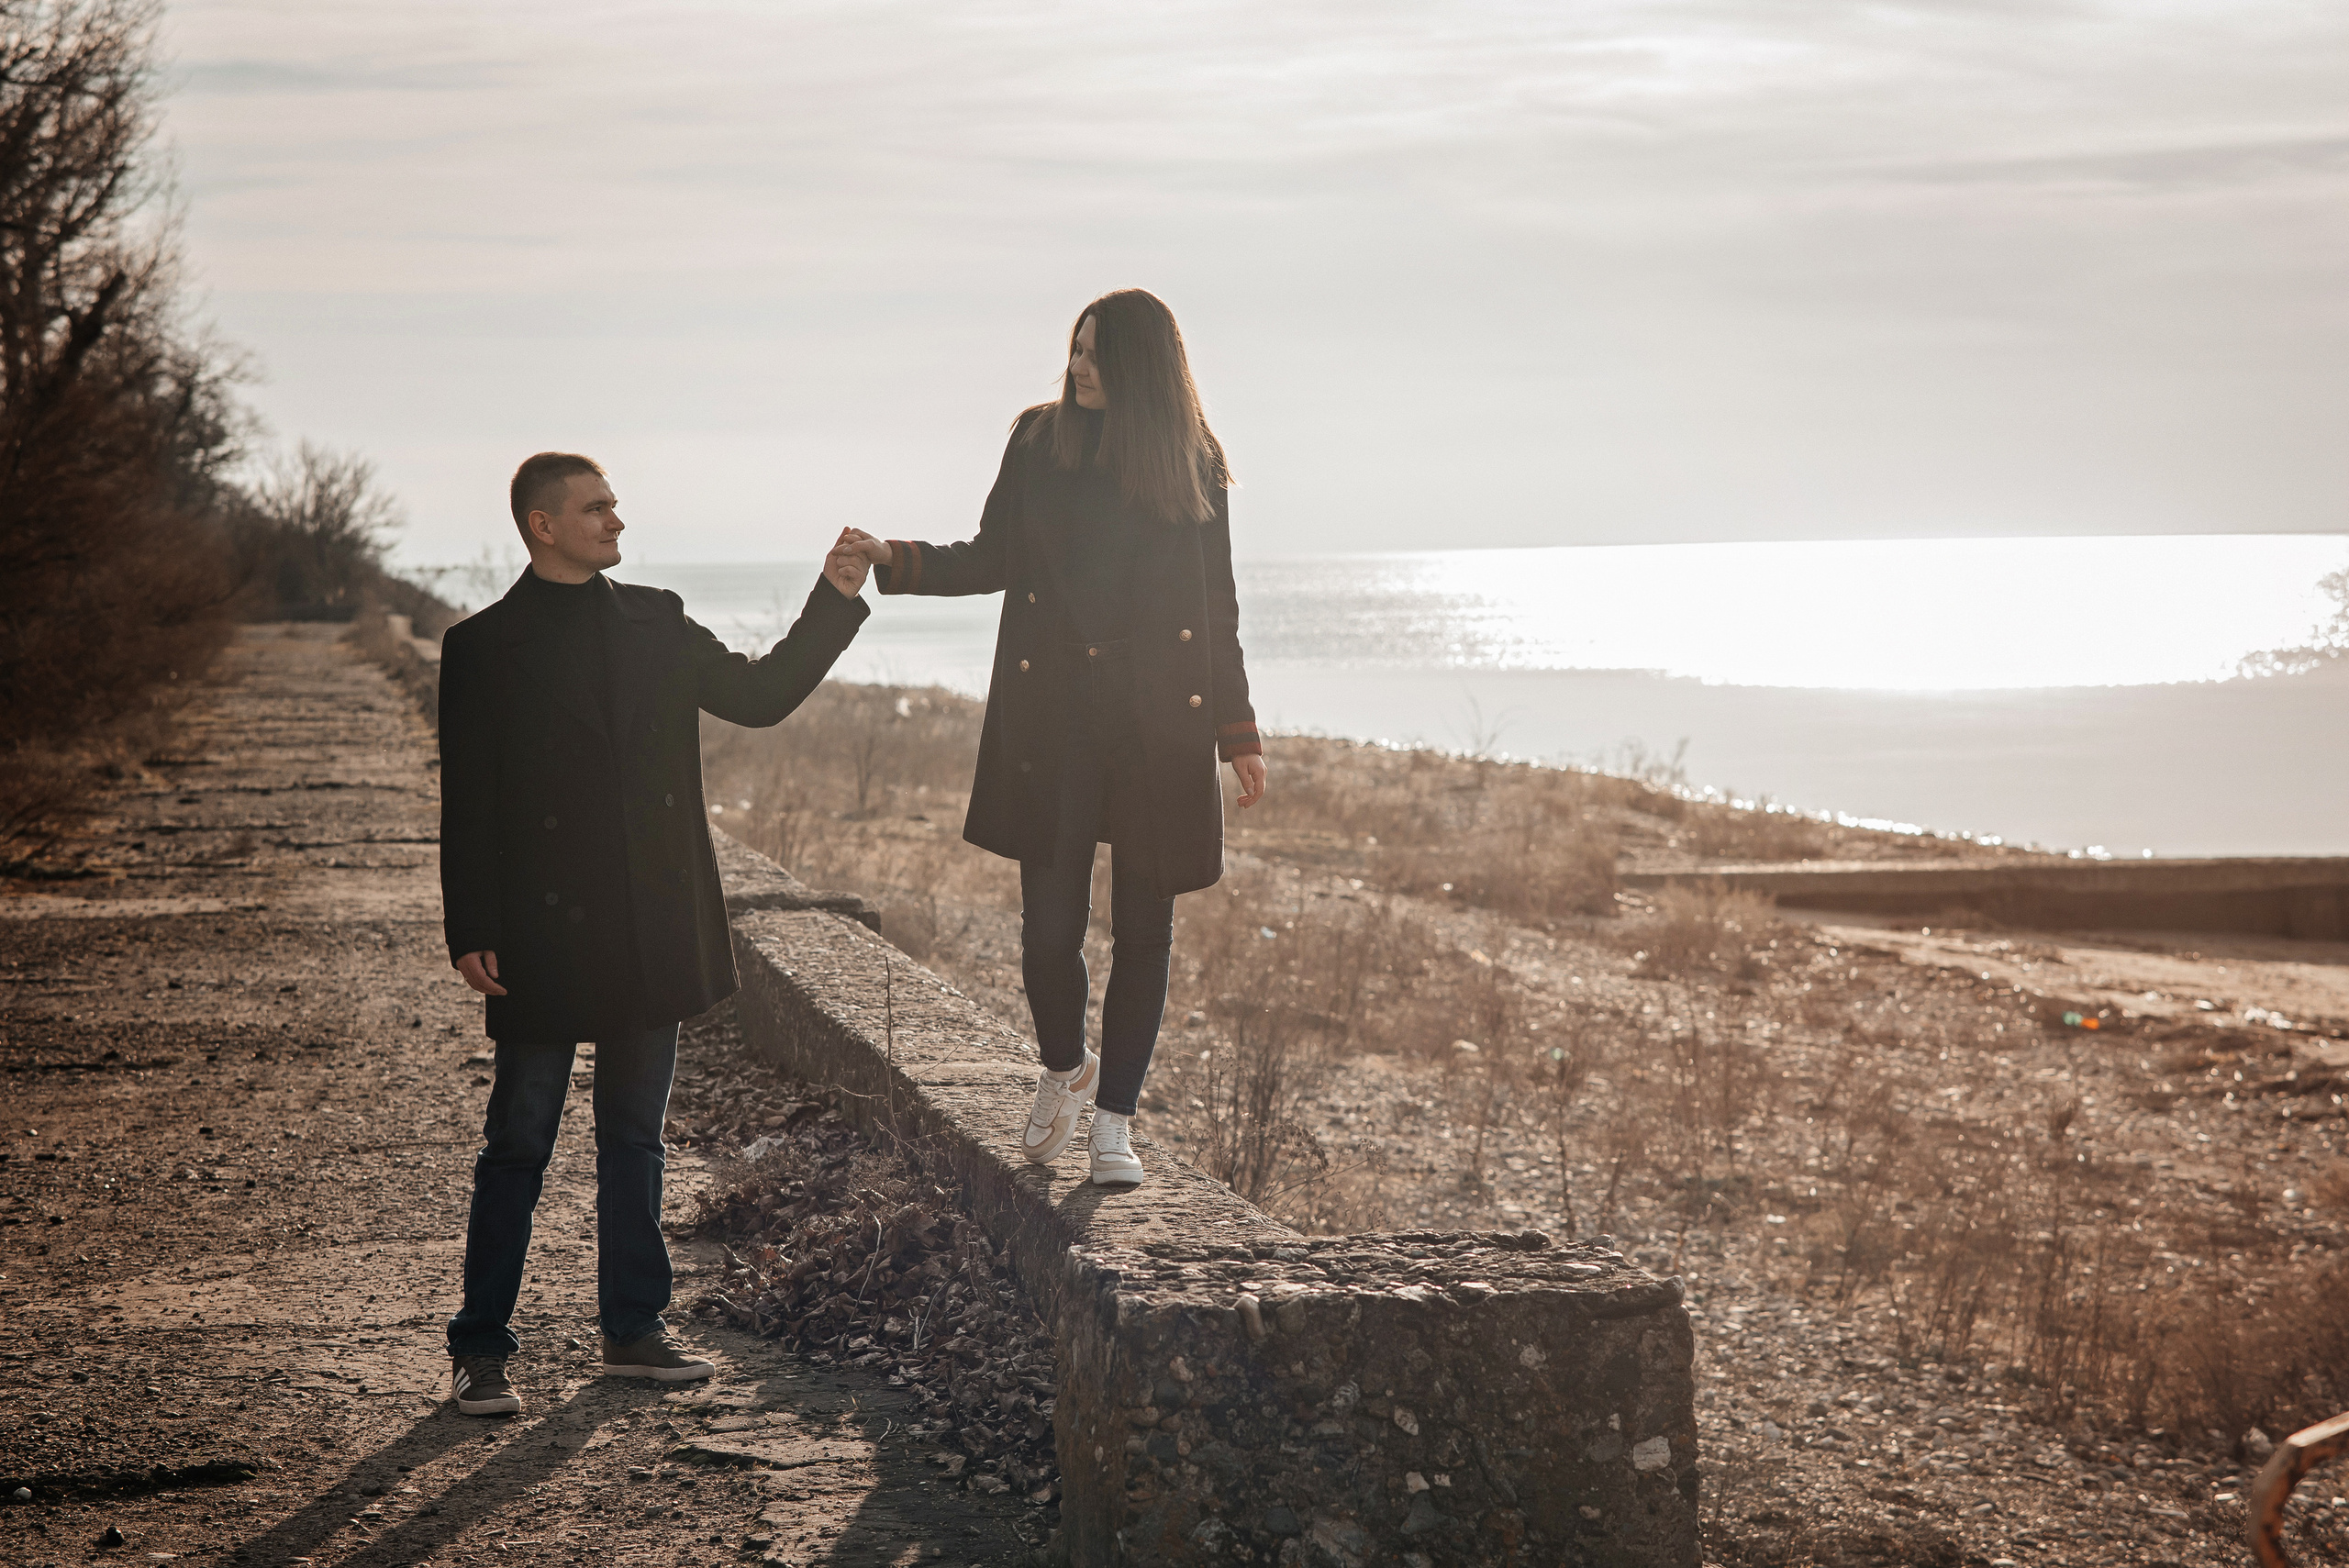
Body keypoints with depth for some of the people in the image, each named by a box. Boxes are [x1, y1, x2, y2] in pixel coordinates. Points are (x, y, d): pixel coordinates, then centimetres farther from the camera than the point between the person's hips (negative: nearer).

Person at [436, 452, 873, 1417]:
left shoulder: (653, 623, 10)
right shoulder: (484, 649, -3)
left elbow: (759, 696, 10)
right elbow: (468, 804, -5)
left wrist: (835, 603, 1)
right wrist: (472, 934, -10)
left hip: (653, 930, 5)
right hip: (549, 939, -4)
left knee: (636, 1136, 13)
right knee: (518, 1145, 1)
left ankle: (633, 1329, 23)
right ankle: (479, 1350, 10)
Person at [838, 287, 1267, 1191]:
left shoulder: (1193, 469, 4)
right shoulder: (1040, 441, 5)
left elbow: (1217, 610, 9)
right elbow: (993, 562, 10)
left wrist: (1238, 735, 8)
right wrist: (896, 562, -5)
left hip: (1158, 731, 0)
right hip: (1051, 723, 0)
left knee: (1143, 930, 3)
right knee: (1050, 923, -4)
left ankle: (1114, 1120, 16)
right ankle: (1063, 1071, 26)